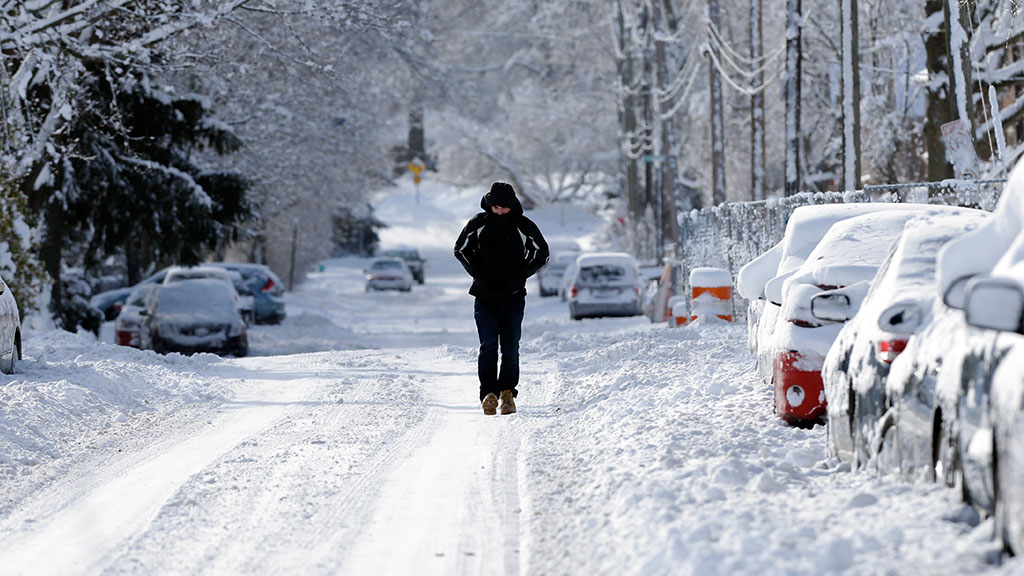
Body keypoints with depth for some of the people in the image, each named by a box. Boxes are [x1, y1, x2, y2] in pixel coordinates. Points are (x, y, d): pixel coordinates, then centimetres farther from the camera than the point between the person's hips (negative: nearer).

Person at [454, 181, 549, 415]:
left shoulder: (524, 227, -2)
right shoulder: (478, 223, 0)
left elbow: (541, 254, 7)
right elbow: (461, 249, 11)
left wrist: (518, 275, -5)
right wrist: (478, 273, -3)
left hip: (513, 296, 0)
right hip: (485, 295, 0)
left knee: (510, 347, 1)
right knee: (488, 345, -11)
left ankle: (508, 391, 12)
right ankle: (489, 394, -12)